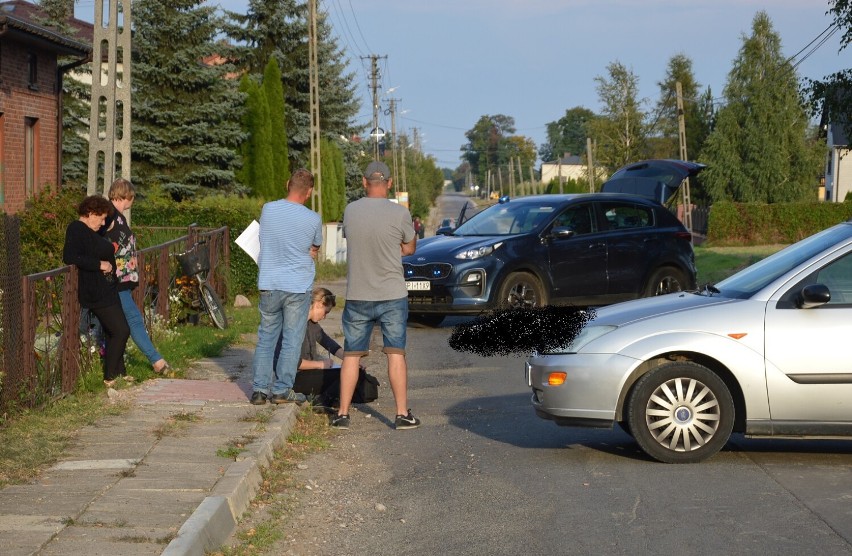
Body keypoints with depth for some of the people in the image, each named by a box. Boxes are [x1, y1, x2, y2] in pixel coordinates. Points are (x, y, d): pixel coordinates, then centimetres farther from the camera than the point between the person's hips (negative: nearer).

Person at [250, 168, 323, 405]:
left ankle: (260, 389, 11)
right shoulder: (312, 219, -9)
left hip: (269, 285, 3)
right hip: (298, 287, -2)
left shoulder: (268, 209, -2)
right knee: (292, 340, 6)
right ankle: (282, 390, 7)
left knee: (266, 338, 12)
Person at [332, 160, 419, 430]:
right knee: (396, 354, 3)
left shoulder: (350, 211, -1)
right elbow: (409, 248, 3)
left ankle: (342, 414, 11)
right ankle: (402, 414, 4)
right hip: (392, 296, -2)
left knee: (351, 355, 10)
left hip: (357, 297, 2)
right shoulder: (399, 213, -10)